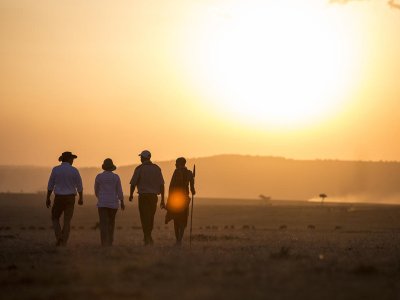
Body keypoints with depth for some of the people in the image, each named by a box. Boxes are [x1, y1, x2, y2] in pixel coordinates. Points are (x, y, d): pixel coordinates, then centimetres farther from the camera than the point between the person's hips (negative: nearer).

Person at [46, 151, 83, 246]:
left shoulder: (55, 169, -4)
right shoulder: (74, 170, -4)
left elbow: (50, 185, -2)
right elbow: (79, 186, 0)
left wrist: (48, 198, 6)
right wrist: (81, 198, 14)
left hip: (59, 198, 0)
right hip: (70, 198, 0)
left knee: (55, 218, 16)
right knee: (67, 221, 6)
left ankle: (59, 237, -5)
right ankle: (63, 243, -2)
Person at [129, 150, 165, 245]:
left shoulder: (139, 168, -5)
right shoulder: (156, 168, 4)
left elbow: (133, 183, -5)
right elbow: (161, 185, 2)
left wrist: (131, 195, 14)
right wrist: (162, 200, 6)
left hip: (143, 196, -4)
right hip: (154, 196, 4)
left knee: (145, 218, -1)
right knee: (150, 218, 16)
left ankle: (148, 239, -9)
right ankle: (147, 237, 28)